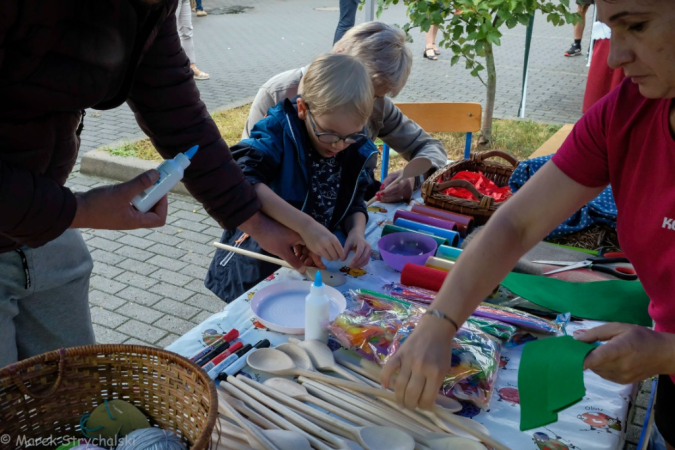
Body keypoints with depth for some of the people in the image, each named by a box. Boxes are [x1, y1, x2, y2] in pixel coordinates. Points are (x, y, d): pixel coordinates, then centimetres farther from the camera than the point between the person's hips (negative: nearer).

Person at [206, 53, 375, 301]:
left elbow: (354, 201, 8)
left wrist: (357, 230, -15)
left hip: (316, 261, 4)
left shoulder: (356, 148, -1)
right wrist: (305, 225, -39)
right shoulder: (279, 131, -16)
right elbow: (244, 180, -31)